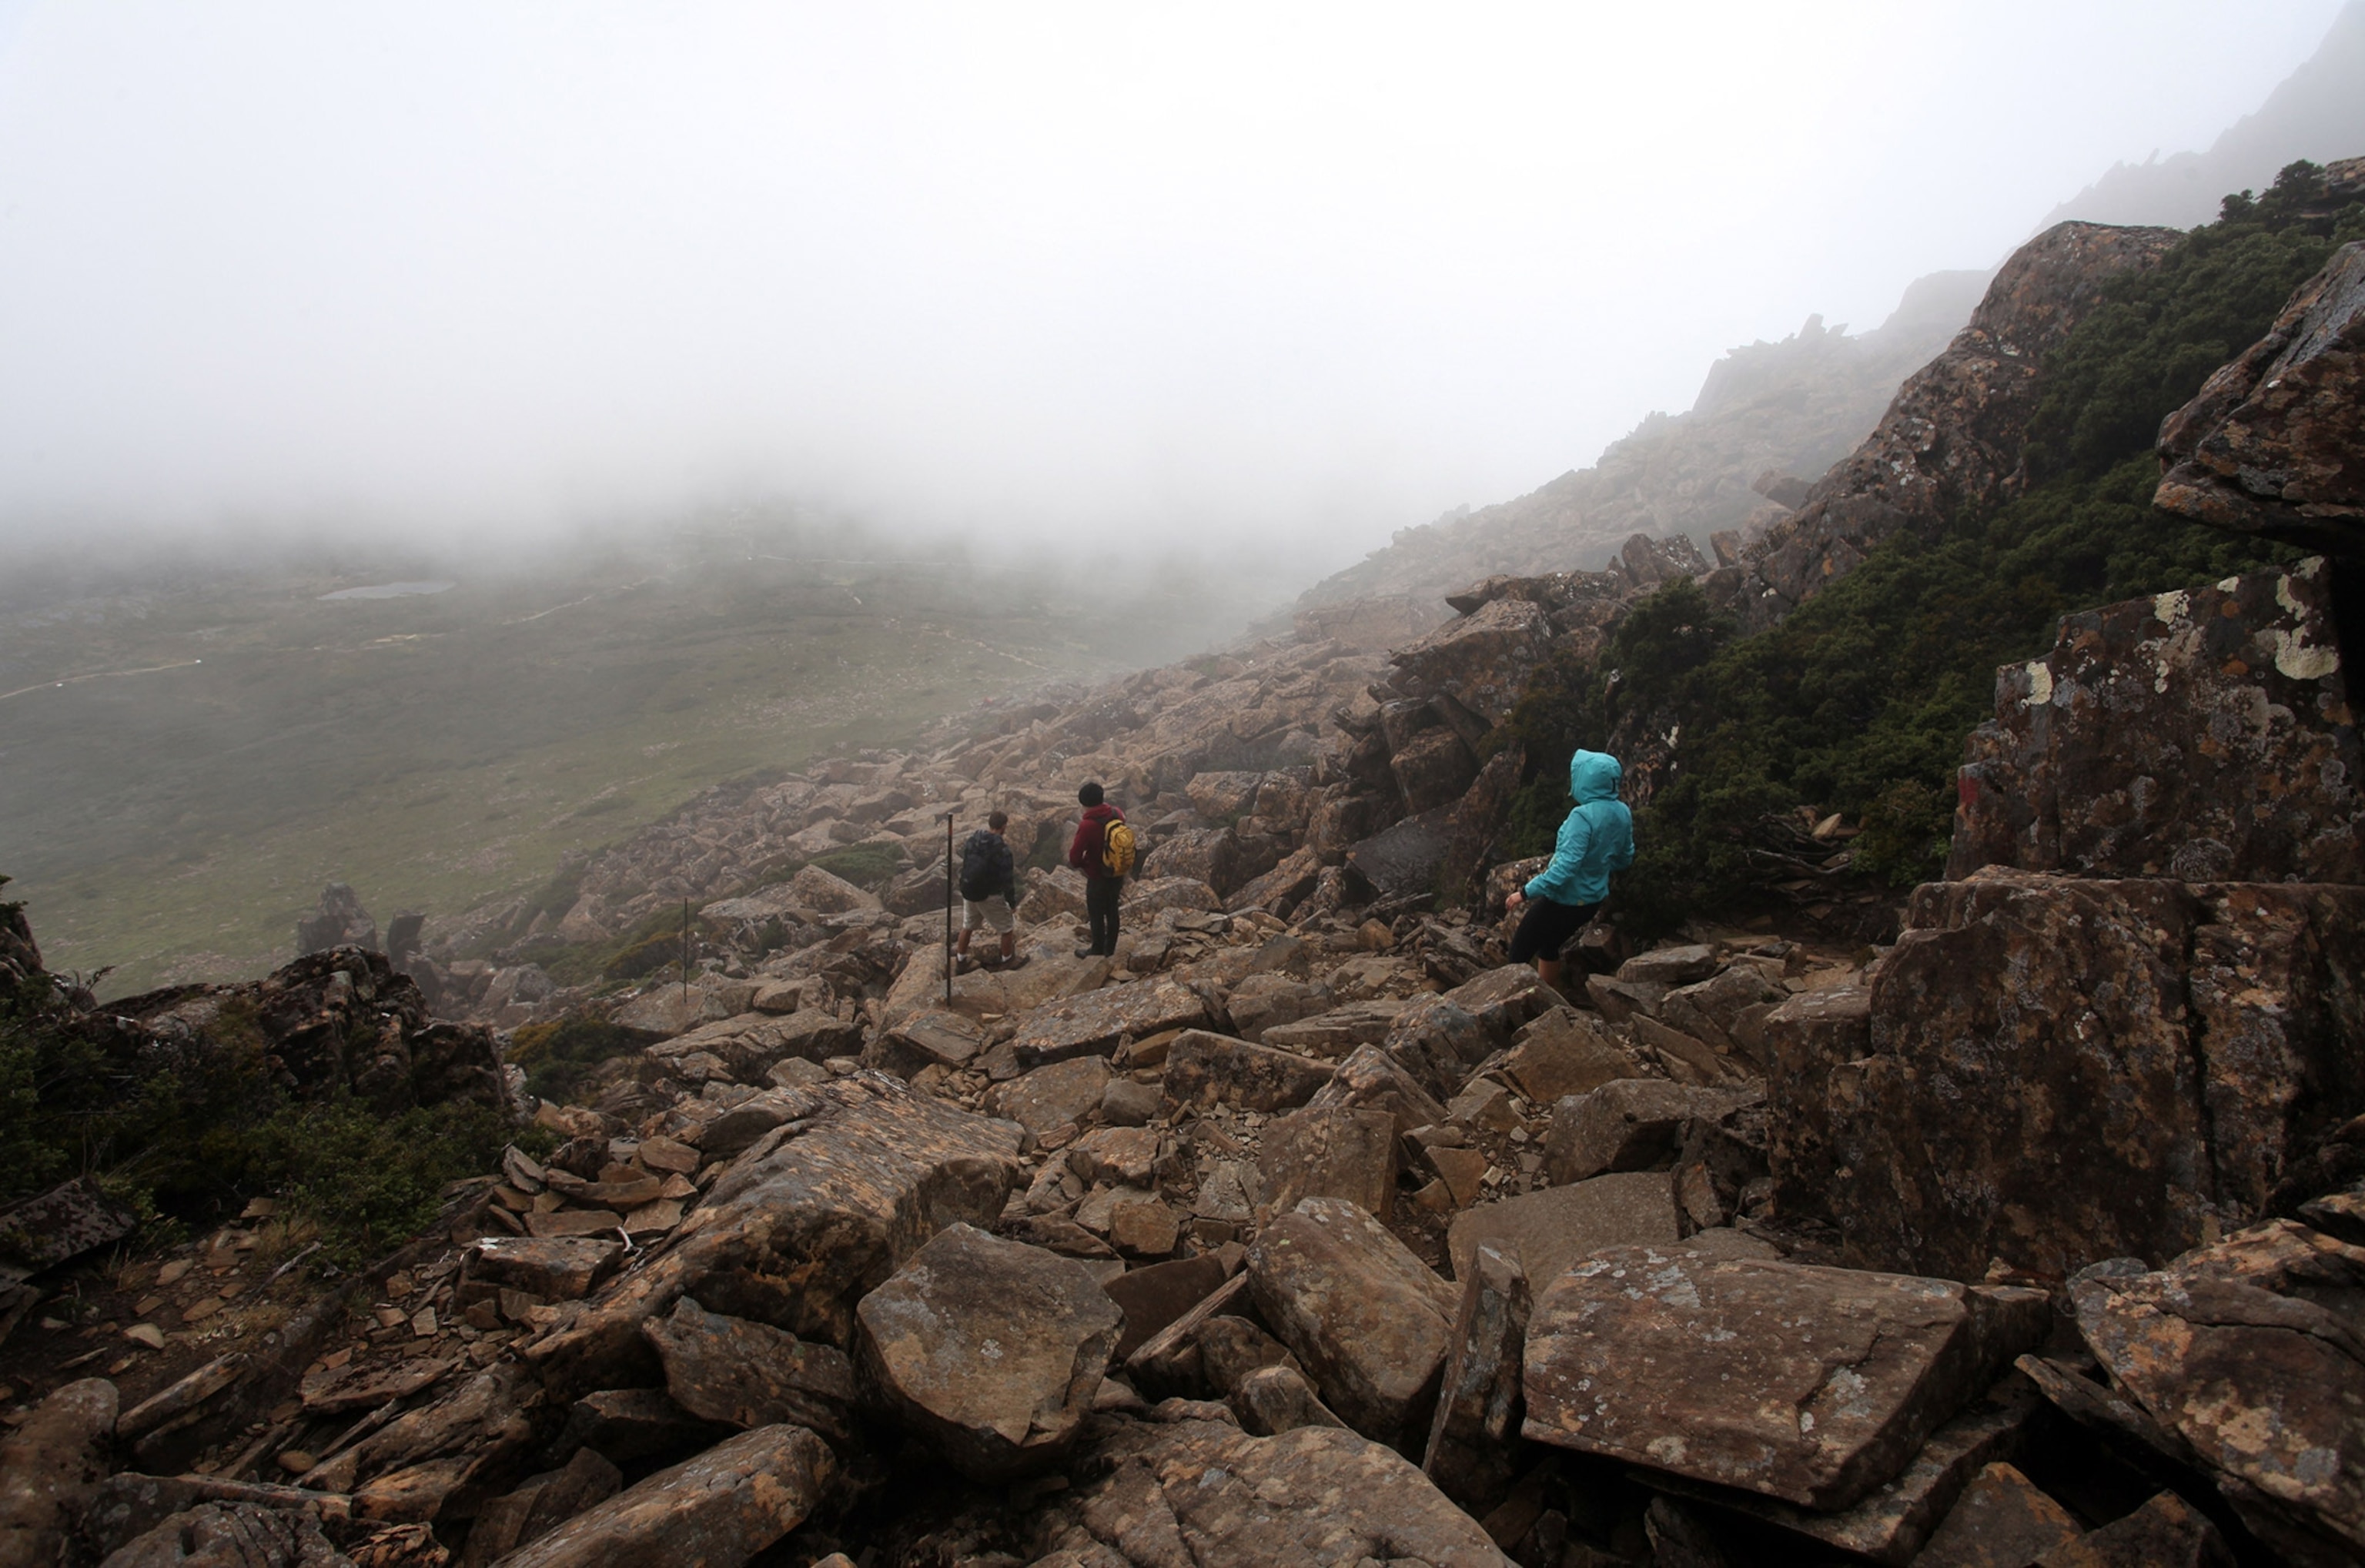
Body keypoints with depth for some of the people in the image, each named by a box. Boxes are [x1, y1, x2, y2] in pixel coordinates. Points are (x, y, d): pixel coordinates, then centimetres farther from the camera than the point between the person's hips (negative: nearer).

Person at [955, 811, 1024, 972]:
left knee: (968, 926, 24)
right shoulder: (1002, 849, -24)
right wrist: (1013, 903, -8)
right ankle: (1008, 960, 27)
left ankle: (961, 960, 36)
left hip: (968, 892, 6)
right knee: (1008, 928, 15)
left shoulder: (972, 839, -5)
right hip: (990, 896, -6)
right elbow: (1007, 880, -20)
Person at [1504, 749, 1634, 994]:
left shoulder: (1583, 816, -28)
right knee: (1548, 945, 29)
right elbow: (1625, 859, 10)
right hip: (1592, 900, 8)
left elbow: (1566, 865, -32)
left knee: (1519, 953, 7)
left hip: (1564, 900, -8)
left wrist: (1526, 892, -26)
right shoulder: (1622, 813, -4)